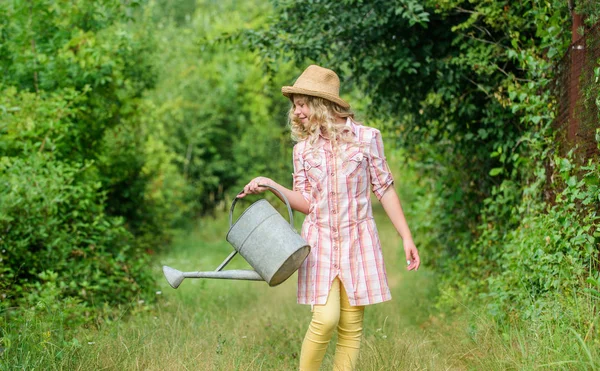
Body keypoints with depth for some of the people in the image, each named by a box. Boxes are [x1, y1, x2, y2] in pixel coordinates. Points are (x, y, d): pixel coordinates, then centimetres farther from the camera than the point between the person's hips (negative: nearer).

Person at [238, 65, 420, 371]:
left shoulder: (367, 138, -1)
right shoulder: (304, 148, 6)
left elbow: (385, 190, 3)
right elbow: (307, 203, 6)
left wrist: (407, 238, 1)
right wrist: (272, 185, -7)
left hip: (358, 240, 0)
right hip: (320, 239, 1)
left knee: (351, 325, 0)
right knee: (325, 320, -15)